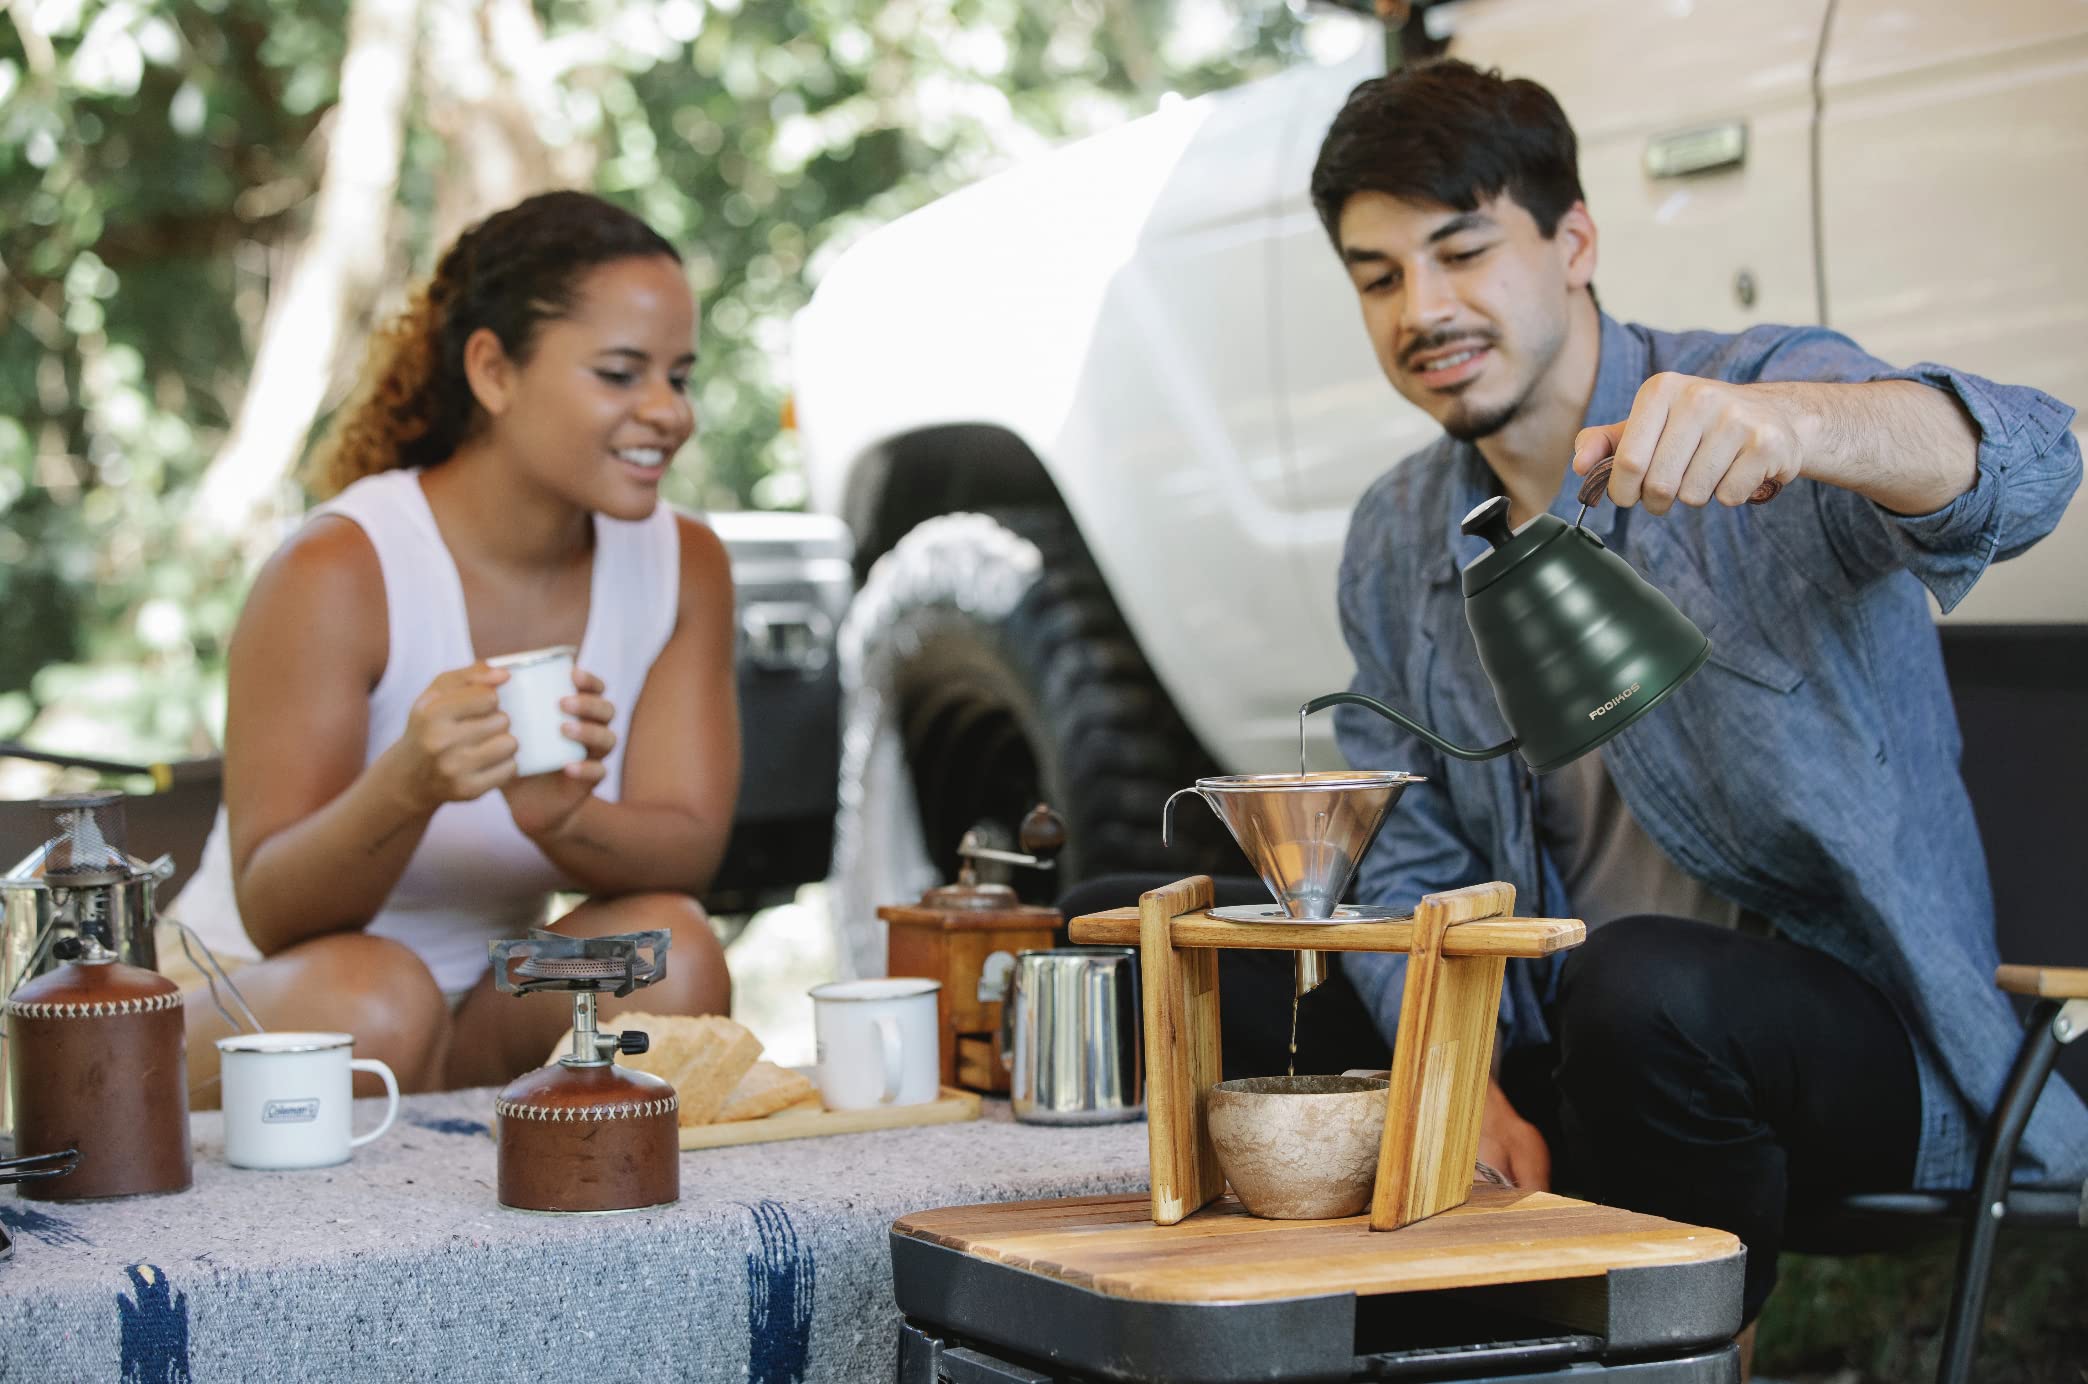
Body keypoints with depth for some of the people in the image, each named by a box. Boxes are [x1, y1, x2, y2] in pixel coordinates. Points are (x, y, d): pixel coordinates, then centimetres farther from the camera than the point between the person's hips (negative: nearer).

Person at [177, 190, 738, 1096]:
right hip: (250, 1008, -4)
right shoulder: (336, 572, -18)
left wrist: (560, 818, -34)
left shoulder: (685, 568, -1)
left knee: (667, 947, -25)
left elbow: (690, 848, -10)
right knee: (372, 994, -36)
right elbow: (270, 914, -21)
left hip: (487, 1016, 4)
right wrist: (408, 785, -42)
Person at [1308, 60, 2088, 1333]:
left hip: (1870, 1037, -4)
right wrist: (1468, 1087, -9)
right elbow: (1404, 870, 11)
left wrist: (1795, 423, -51)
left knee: (1639, 985, -35)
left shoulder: (1772, 389, -8)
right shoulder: (1396, 545, 11)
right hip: (1579, 1060, 4)